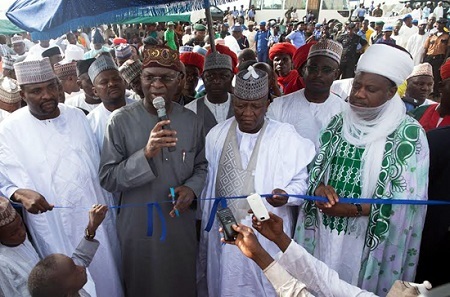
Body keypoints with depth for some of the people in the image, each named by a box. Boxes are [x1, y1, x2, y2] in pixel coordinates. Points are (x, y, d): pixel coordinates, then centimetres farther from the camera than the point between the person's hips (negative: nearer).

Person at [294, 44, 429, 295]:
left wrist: (354, 209, -21)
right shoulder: (339, 122, 3)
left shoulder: (409, 134, -10)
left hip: (368, 241, -3)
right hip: (324, 233, 4)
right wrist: (320, 187, -15)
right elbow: (316, 165, 6)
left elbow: (405, 197, -12)